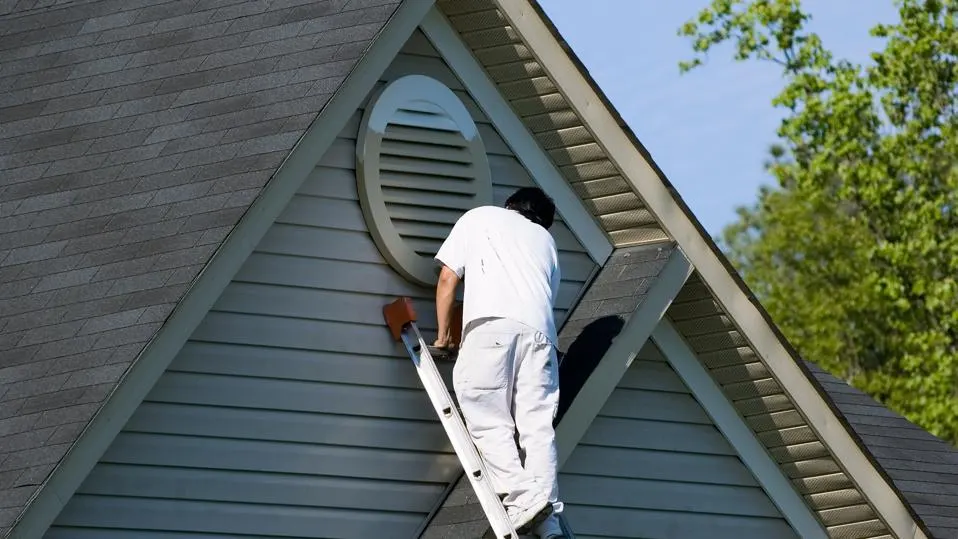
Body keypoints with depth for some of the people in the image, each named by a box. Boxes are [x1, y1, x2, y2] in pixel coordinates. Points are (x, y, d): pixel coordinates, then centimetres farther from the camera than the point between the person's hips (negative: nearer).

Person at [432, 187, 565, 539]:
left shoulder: (479, 217, 27)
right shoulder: (545, 239, 36)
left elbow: (448, 279, 19)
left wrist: (443, 335, 28)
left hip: (491, 323, -3)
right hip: (539, 329, 3)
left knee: (489, 420, -4)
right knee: (537, 424, -2)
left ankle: (520, 499, -21)